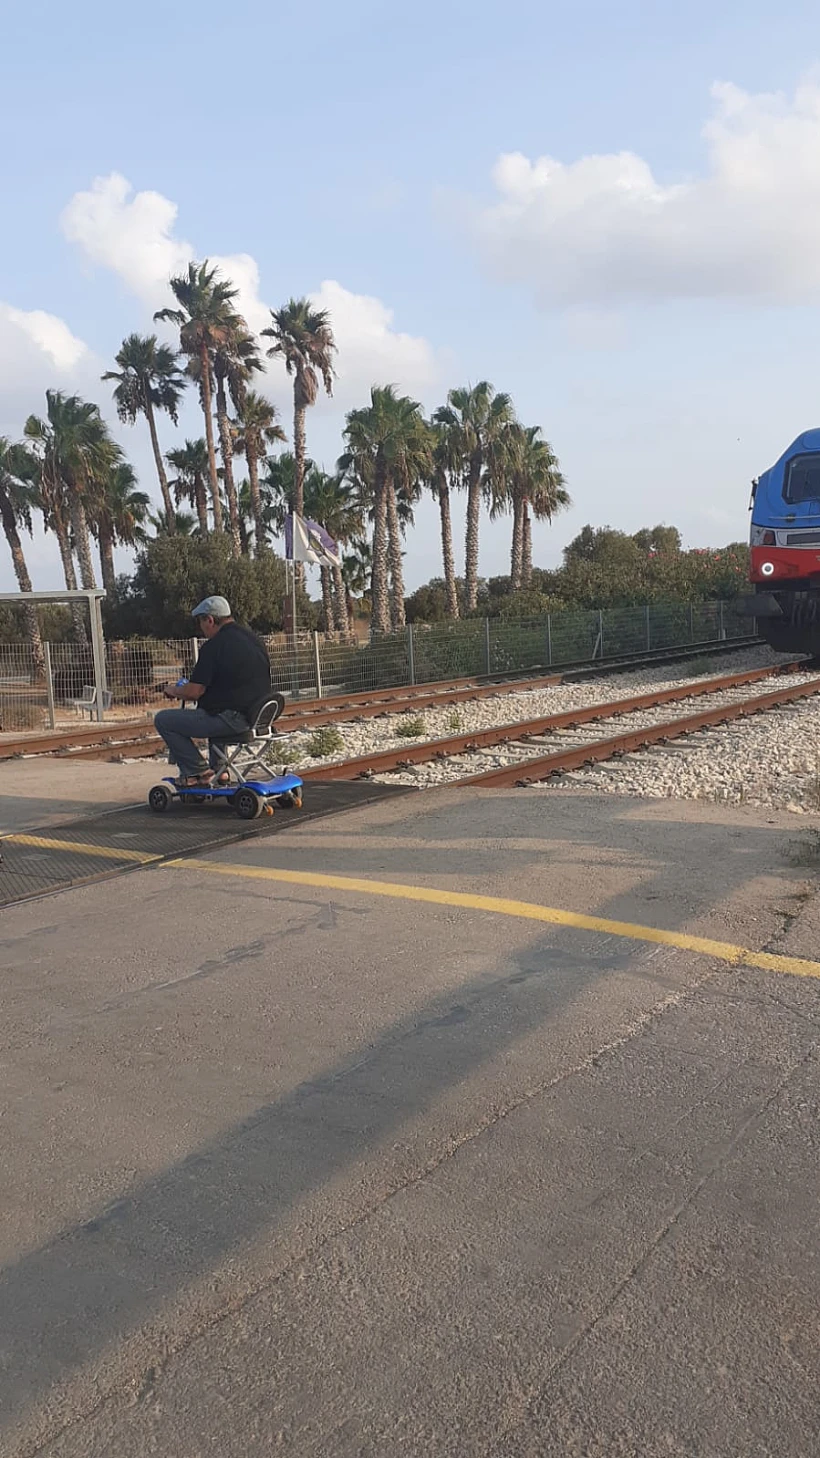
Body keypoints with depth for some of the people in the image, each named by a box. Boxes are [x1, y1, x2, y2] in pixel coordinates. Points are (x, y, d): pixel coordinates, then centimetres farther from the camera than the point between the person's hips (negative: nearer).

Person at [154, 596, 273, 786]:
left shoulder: (214, 646, -14)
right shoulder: (253, 639, 12)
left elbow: (193, 692, -15)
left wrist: (173, 690, 8)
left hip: (233, 719, -9)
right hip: (256, 714, 9)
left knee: (163, 720, 1)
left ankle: (197, 771, 4)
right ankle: (217, 769, 35)